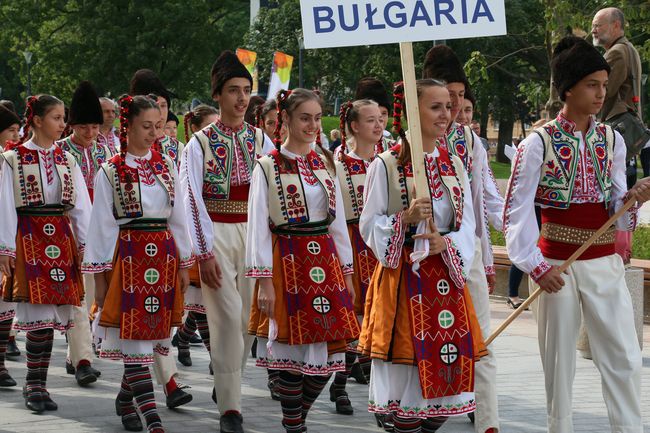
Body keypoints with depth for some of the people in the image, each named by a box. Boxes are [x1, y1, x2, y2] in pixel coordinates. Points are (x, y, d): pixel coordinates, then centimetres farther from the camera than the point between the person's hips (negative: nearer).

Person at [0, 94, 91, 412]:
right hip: (29, 239, -4)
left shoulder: (66, 160, 11)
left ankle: (36, 385, 8)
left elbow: (81, 204, 9)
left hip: (61, 239, 4)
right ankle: (36, 385, -2)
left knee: (49, 313, 2)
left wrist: (86, 243, 1)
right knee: (39, 314, -10)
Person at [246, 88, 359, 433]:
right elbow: (258, 227, -6)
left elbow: (338, 221, 15)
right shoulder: (268, 166, -4)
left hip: (325, 261, 5)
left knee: (328, 354, 3)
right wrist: (264, 281, -12)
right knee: (293, 353, -4)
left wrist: (346, 273, 12)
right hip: (288, 263, -5)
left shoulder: (325, 164, 11)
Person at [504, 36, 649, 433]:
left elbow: (616, 213, 6)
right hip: (558, 264, -3)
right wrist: (536, 266, -16)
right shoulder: (539, 144, -8)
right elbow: (516, 212, -9)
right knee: (559, 358, 5)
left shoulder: (612, 141, 4)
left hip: (605, 262, 3)